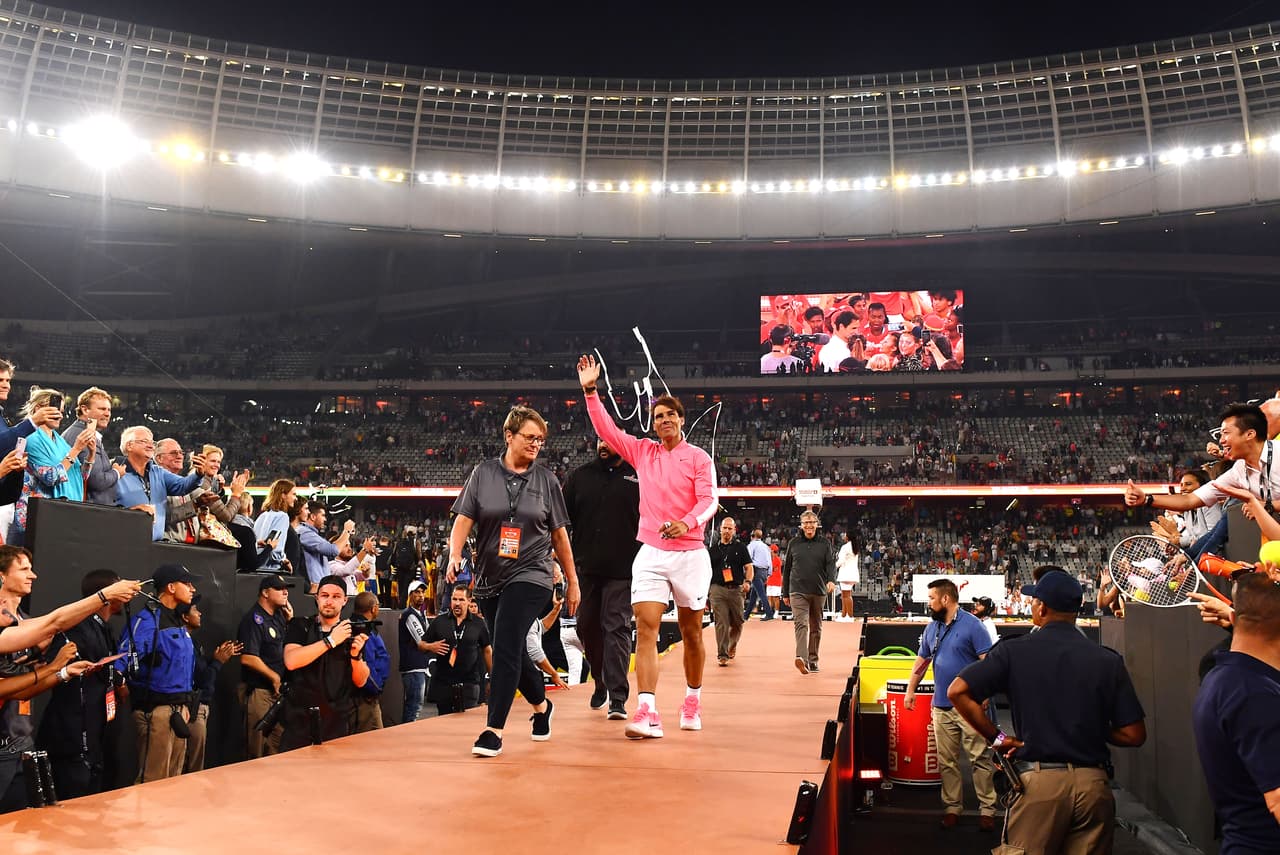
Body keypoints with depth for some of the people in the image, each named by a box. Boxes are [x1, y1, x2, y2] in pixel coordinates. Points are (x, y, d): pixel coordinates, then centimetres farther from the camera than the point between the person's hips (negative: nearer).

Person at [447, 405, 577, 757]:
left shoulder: (546, 479, 3)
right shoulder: (483, 473, 3)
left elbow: (559, 534, 8)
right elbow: (463, 519, 0)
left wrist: (572, 581, 10)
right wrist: (455, 555, -18)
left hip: (531, 575, -3)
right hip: (490, 577, 3)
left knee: (506, 647, -16)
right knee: (512, 650, 13)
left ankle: (494, 730, -10)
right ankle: (541, 706, 39)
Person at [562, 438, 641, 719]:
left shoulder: (639, 477, 2)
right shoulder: (579, 476, 10)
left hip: (623, 570, -3)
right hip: (585, 568, 4)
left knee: (617, 628, -6)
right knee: (587, 627, 10)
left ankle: (617, 698, -4)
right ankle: (601, 683, 31)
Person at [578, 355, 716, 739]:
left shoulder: (699, 458, 1)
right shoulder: (642, 451, 10)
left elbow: (708, 500, -9)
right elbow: (605, 428, 8)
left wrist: (688, 522, -28)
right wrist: (591, 390, -2)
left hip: (690, 553, -1)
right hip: (650, 553, 2)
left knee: (691, 632, 9)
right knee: (645, 628, -13)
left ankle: (693, 703, 27)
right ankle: (647, 714, -18)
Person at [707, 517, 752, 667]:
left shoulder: (740, 548, 11)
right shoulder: (713, 549, 13)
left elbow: (749, 567, 6)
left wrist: (748, 581, -13)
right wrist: (705, 592, 9)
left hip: (736, 589, 0)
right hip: (717, 589, 0)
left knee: (737, 622, 7)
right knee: (721, 623, -8)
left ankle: (732, 646, 34)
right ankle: (722, 655, -7)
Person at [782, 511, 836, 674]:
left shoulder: (825, 543, 8)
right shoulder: (794, 543, 9)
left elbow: (831, 563, -1)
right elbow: (787, 568, 12)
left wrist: (831, 580, -22)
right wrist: (785, 593, 11)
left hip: (819, 592, 2)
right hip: (798, 591, -2)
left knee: (816, 627, 10)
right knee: (801, 624, -17)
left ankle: (813, 660, 20)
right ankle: (802, 658, -30)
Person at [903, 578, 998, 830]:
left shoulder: (972, 625, -8)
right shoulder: (932, 628, 11)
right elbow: (921, 660, 20)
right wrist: (910, 690, 18)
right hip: (941, 706, 6)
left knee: (979, 759, -3)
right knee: (947, 761, 9)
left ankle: (987, 809, 6)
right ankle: (952, 807, 18)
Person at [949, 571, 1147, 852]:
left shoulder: (1014, 650, -2)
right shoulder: (1108, 660, 1)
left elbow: (957, 691, -8)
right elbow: (1134, 735, 1)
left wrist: (996, 738, 2)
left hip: (1038, 780, -2)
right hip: (1094, 784, 3)